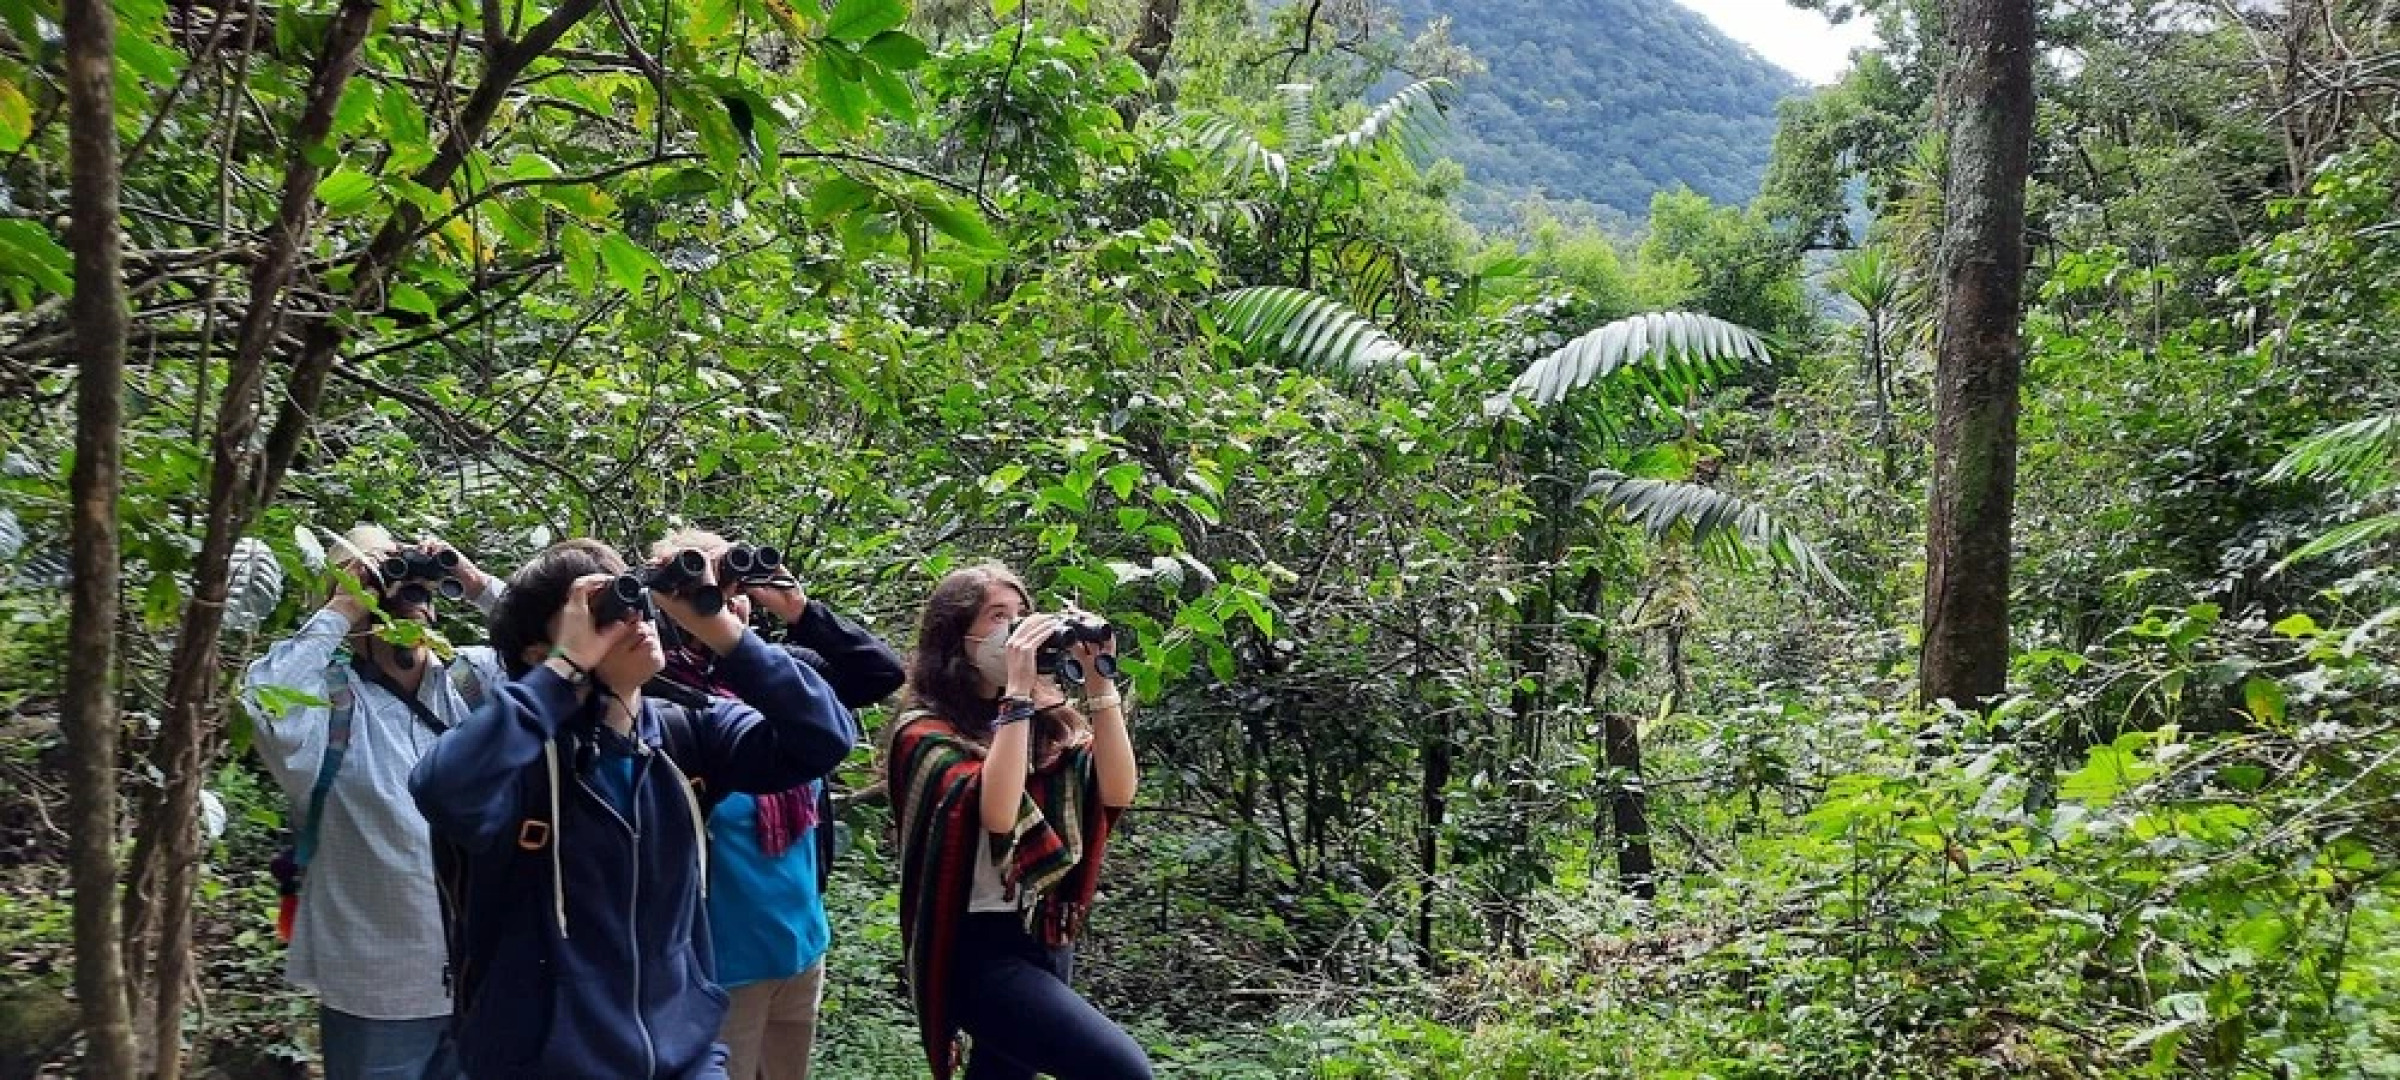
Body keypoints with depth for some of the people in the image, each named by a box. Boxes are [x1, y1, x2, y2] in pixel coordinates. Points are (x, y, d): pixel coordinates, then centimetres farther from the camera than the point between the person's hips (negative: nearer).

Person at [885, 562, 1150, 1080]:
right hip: (982, 948, -7)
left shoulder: (1047, 720, 9)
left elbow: (1117, 791, -5)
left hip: (1051, 940, 7)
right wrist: (1016, 692, -22)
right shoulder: (925, 731, -7)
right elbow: (995, 812, -25)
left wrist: (1098, 682, -8)